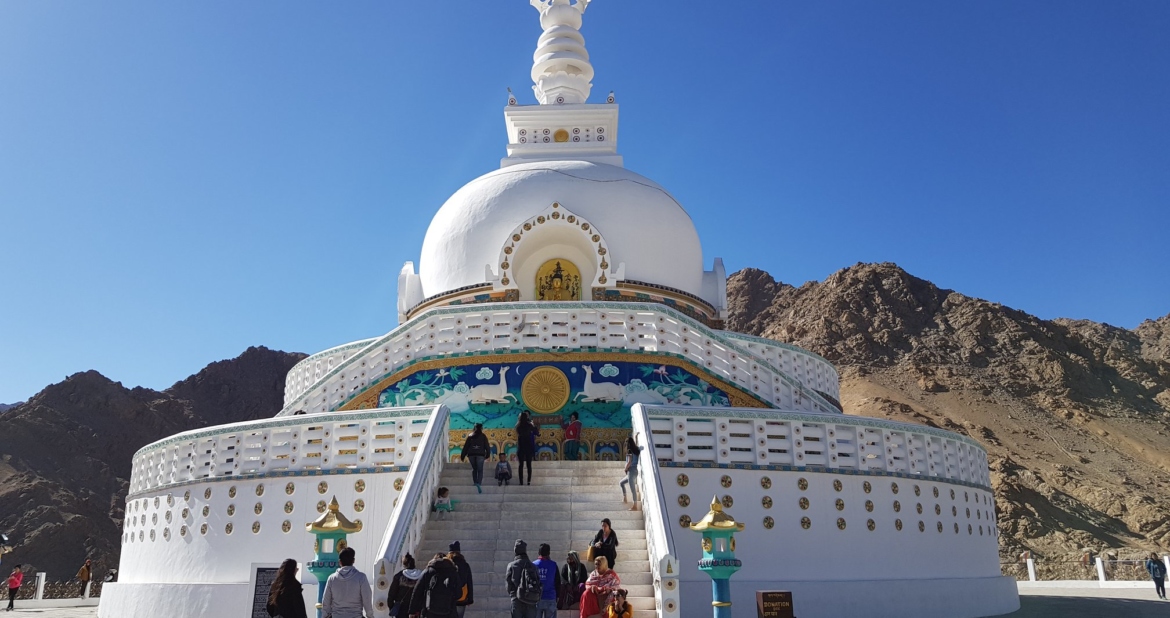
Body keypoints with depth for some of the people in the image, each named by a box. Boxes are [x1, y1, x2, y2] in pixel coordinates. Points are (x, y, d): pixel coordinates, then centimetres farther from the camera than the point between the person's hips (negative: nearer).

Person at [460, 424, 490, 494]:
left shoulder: (470, 436, 11)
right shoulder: (483, 436, 5)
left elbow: (466, 446, 9)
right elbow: (487, 446, 4)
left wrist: (462, 456, 11)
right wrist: (487, 454, 16)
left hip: (471, 454, 2)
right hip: (480, 454, -2)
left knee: (474, 469, 20)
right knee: (480, 470, -1)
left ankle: (475, 483, 14)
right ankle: (479, 484, -21)